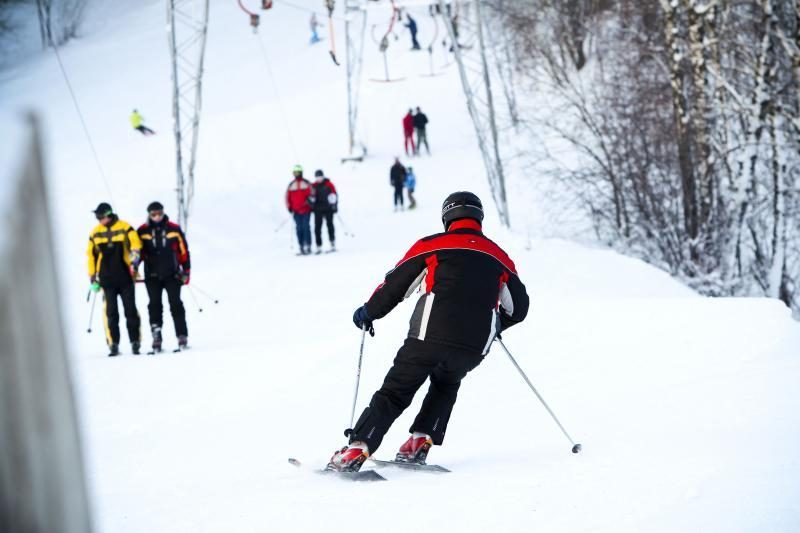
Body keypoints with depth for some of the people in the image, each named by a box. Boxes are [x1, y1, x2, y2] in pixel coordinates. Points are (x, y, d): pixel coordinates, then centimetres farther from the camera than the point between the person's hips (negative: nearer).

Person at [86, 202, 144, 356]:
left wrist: (134, 263, -20)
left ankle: (135, 342, 7)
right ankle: (113, 345, 1)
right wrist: (93, 277, 10)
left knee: (130, 310, 0)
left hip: (125, 278, -2)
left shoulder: (125, 228, -1)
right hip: (107, 280, 2)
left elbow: (135, 246, -5)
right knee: (111, 313, -1)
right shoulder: (95, 233, 8)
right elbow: (91, 255, 14)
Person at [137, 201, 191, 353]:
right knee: (155, 305, -2)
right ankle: (156, 338, -2)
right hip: (152, 276, 0)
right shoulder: (142, 232, 2)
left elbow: (184, 251, 5)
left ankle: (182, 336, 2)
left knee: (176, 305, -1)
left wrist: (186, 271, 3)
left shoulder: (174, 229, 1)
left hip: (172, 275, 0)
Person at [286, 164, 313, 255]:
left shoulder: (306, 184, 2)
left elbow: (311, 194, -2)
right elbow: (288, 196, 11)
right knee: (299, 228, 1)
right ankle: (301, 247, 2)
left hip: (306, 210, -3)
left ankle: (308, 246, -5)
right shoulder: (291, 185, 10)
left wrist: (310, 203, -12)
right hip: (296, 211, 3)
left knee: (306, 227, -7)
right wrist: (289, 207, 3)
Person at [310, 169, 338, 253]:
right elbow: (312, 197, 13)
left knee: (330, 225, 1)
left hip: (328, 209, -2)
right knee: (317, 227, -3)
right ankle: (319, 247, -1)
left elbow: (334, 195, 2)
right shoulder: (314, 186, 9)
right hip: (318, 209, 2)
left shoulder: (329, 184, 2)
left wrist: (334, 206, -5)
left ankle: (333, 245, 8)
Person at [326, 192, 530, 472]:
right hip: (475, 347, 3)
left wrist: (368, 312, 26)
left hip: (430, 336, -3)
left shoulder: (431, 245, 9)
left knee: (395, 393, 6)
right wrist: (492, 325, 44)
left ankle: (356, 451, -9)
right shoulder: (499, 257, 18)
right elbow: (519, 307, 24)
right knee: (446, 384, 31)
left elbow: (395, 285, 10)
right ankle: (419, 442, 14)